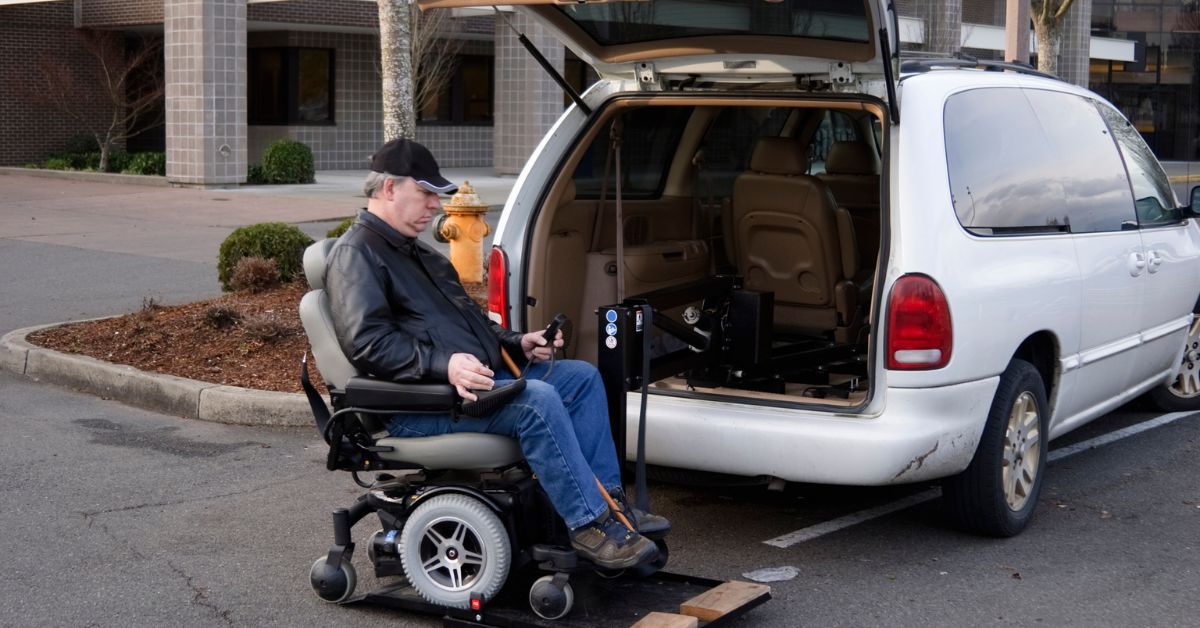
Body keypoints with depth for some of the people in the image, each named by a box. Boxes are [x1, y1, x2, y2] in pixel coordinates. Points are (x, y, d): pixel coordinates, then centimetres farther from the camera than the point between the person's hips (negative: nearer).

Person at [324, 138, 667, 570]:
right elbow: (367, 343, -21)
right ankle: (589, 524, -24)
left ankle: (609, 501, -2)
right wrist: (444, 365, -31)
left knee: (581, 377, 3)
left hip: (479, 378, 10)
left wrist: (517, 344, 15)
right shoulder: (355, 255, -7)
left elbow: (470, 322, 33)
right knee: (536, 399, -30)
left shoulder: (420, 254, 26)